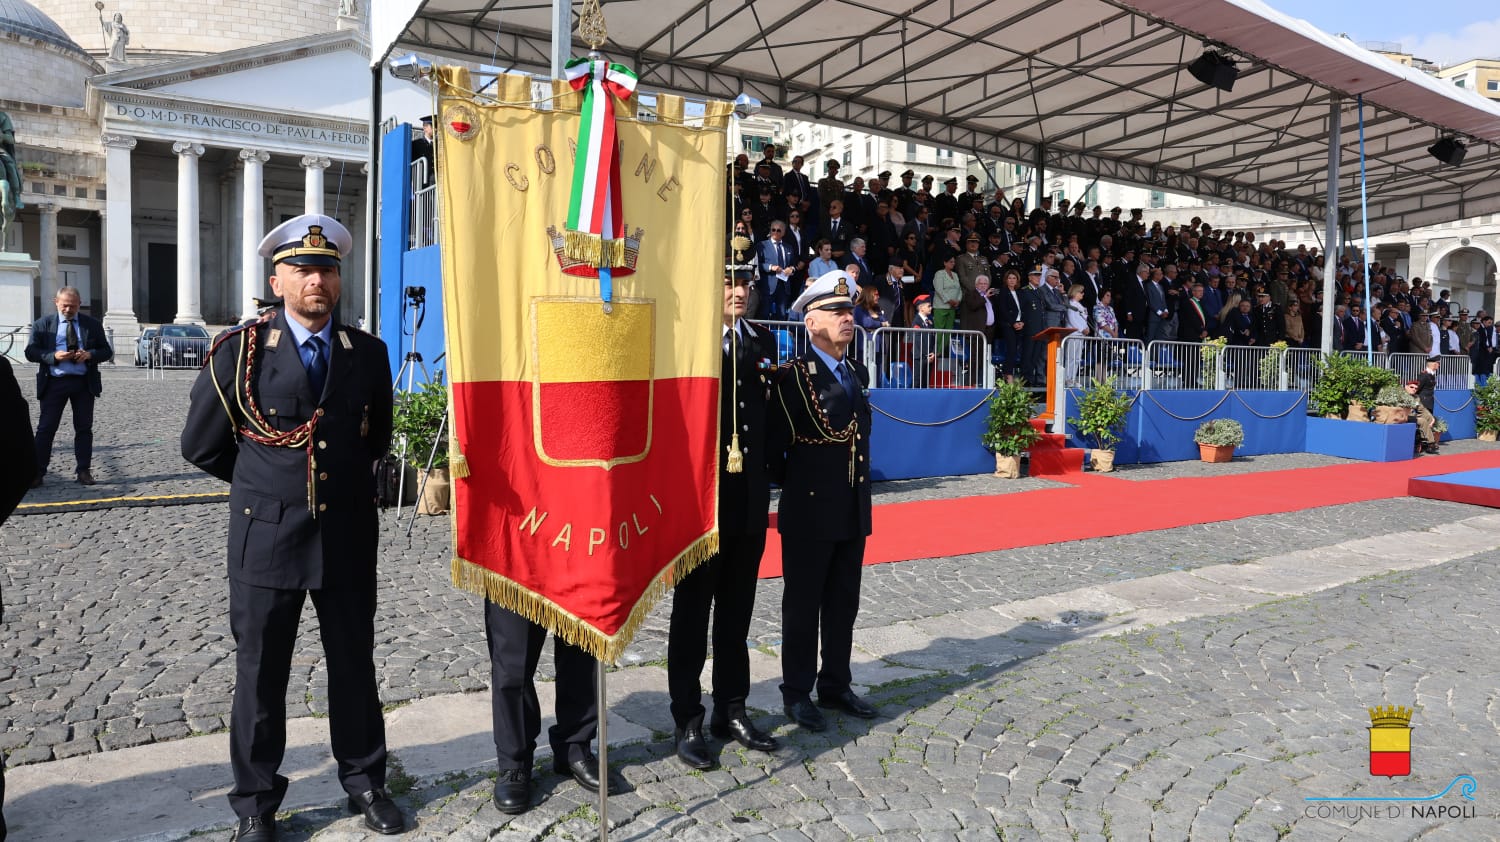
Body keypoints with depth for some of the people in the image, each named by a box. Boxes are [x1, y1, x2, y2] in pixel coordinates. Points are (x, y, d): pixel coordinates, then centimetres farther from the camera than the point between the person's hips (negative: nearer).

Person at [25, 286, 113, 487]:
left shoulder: (92, 324, 7)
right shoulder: (42, 324, 4)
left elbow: (106, 351, 8)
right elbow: (31, 352, 0)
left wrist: (90, 354, -13)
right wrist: (54, 356, -18)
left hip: (84, 382, 1)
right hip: (54, 382, -1)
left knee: (84, 428, 6)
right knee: (46, 428, 0)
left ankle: (84, 471, 13)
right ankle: (38, 472, 5)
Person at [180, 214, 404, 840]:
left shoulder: (368, 353, 3)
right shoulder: (240, 351, -4)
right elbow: (201, 445, 5)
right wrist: (263, 482, 11)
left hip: (348, 536, 2)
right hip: (266, 537, -1)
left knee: (354, 666, 13)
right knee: (260, 674, 9)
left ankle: (364, 781, 30)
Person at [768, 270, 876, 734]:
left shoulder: (857, 373, 11)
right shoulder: (794, 376, -12)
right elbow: (772, 444, -12)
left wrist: (860, 498, 13)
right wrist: (792, 487, 0)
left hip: (853, 513, 7)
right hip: (810, 513, -7)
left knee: (844, 604, 16)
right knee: (803, 605, 6)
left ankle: (836, 685, 30)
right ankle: (797, 693, 19)